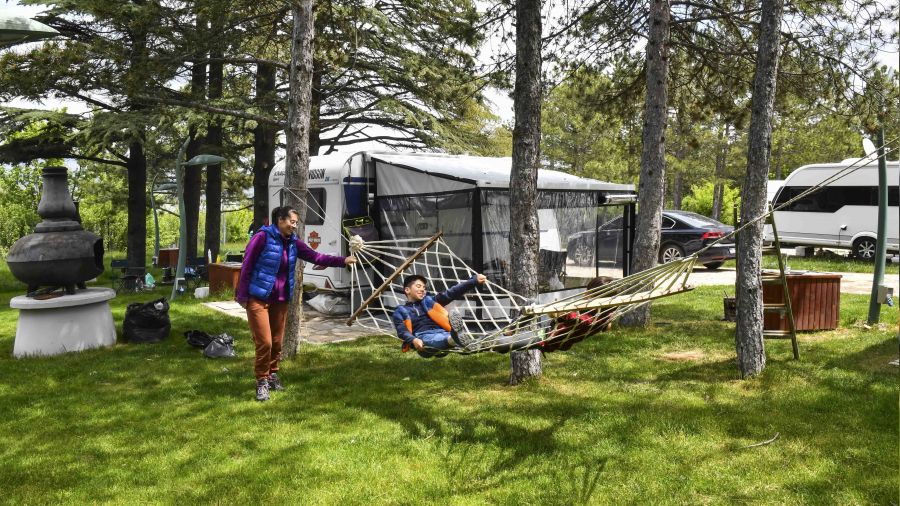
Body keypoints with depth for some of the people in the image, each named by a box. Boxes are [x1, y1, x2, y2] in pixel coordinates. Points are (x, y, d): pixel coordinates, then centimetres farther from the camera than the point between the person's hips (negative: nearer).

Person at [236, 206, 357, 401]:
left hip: (281, 299, 6)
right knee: (264, 342, -8)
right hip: (258, 298, -6)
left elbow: (315, 257, 1)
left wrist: (343, 260, -8)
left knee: (277, 341, 12)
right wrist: (242, 296, -12)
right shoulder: (262, 237, -14)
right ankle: (262, 381, 8)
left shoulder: (293, 242, 4)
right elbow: (246, 266, -12)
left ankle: (272, 375, 31)